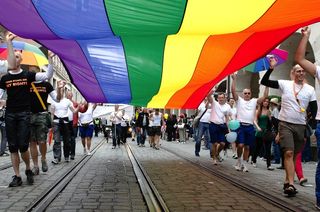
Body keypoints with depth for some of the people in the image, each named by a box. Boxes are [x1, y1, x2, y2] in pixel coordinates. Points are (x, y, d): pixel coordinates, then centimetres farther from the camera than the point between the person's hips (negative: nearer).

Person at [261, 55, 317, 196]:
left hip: (301, 126, 3)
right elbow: (264, 82, -5)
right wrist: (271, 68, -17)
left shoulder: (310, 89, 5)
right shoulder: (285, 84, 1)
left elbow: (313, 109, 7)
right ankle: (291, 184, -17)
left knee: (294, 154, 8)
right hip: (285, 124, -3)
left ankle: (287, 181, 19)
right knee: (288, 153, -14)